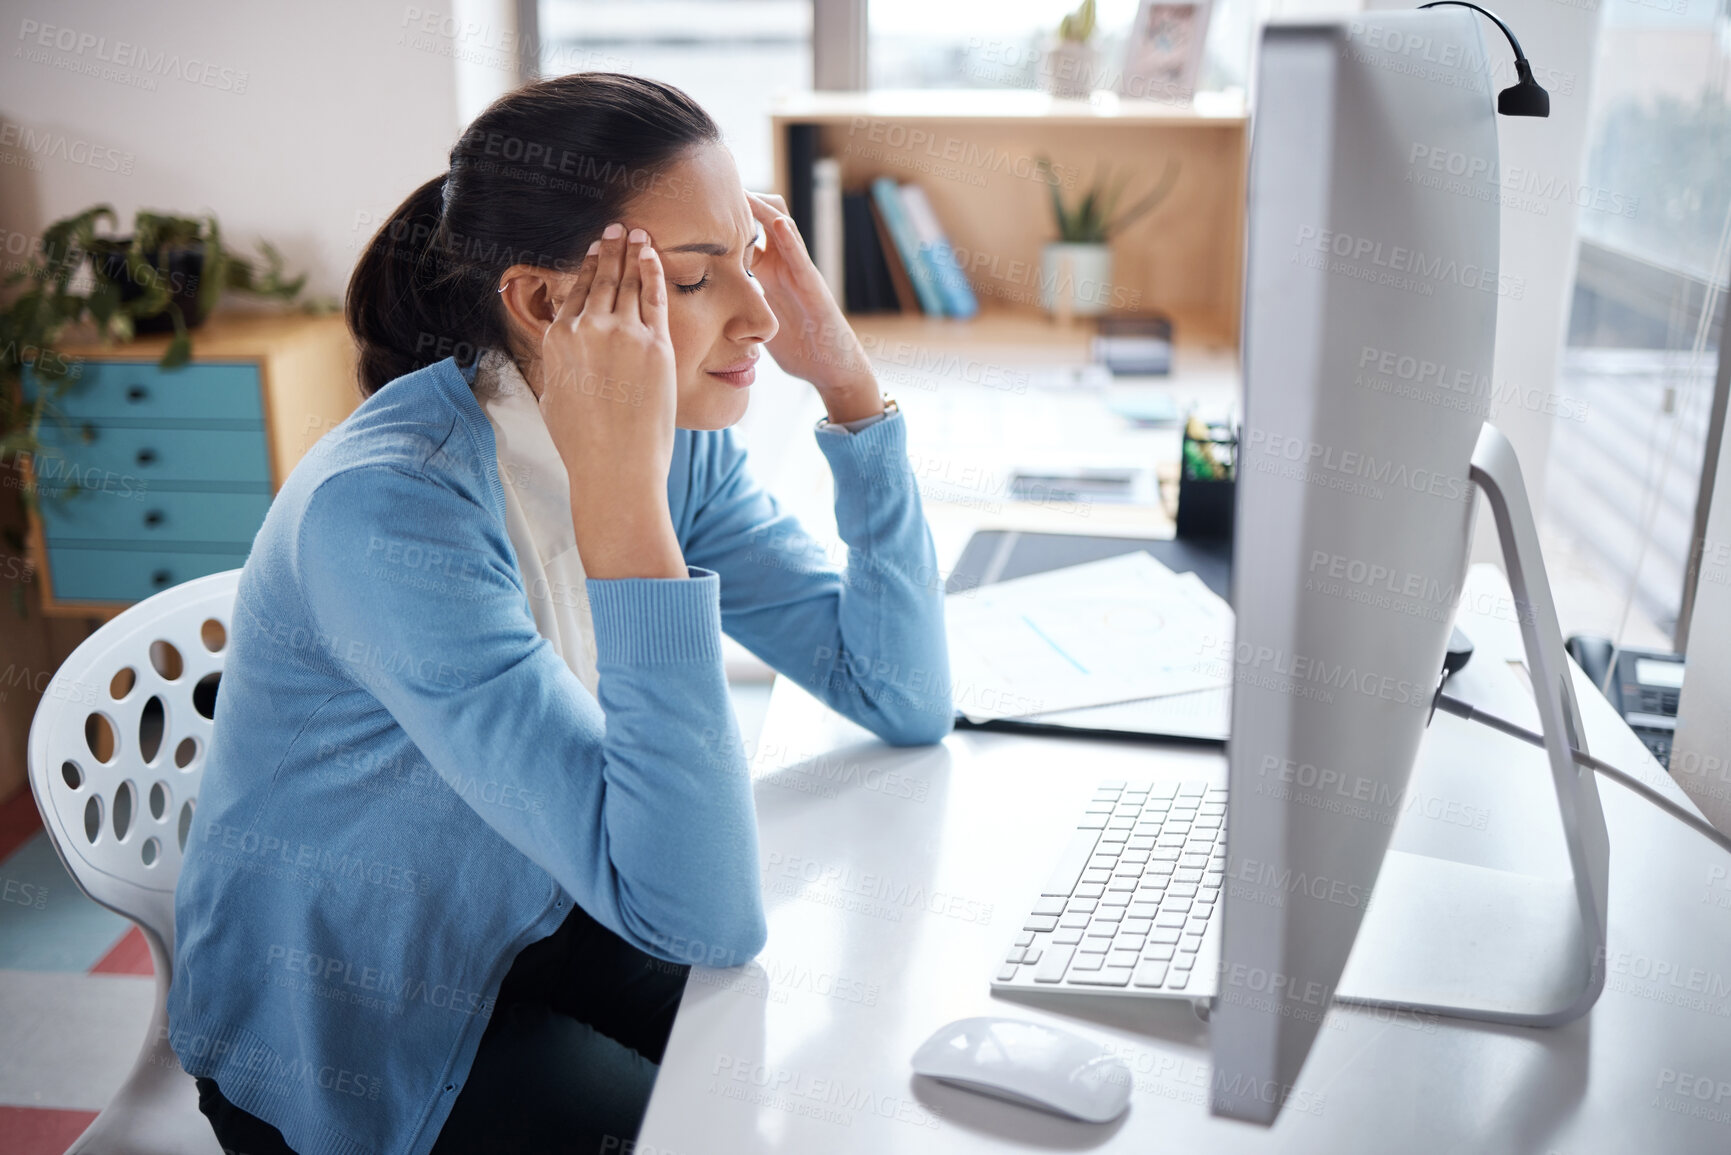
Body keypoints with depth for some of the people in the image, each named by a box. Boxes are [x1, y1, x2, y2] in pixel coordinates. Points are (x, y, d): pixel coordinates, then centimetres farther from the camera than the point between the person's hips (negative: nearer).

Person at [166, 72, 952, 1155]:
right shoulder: (390, 506, -33)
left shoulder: (677, 432, -10)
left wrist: (847, 378, -18)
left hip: (544, 919, 6)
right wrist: (622, 488, -43)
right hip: (349, 1036, -6)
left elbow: (908, 702, -11)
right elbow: (700, 913, -37)